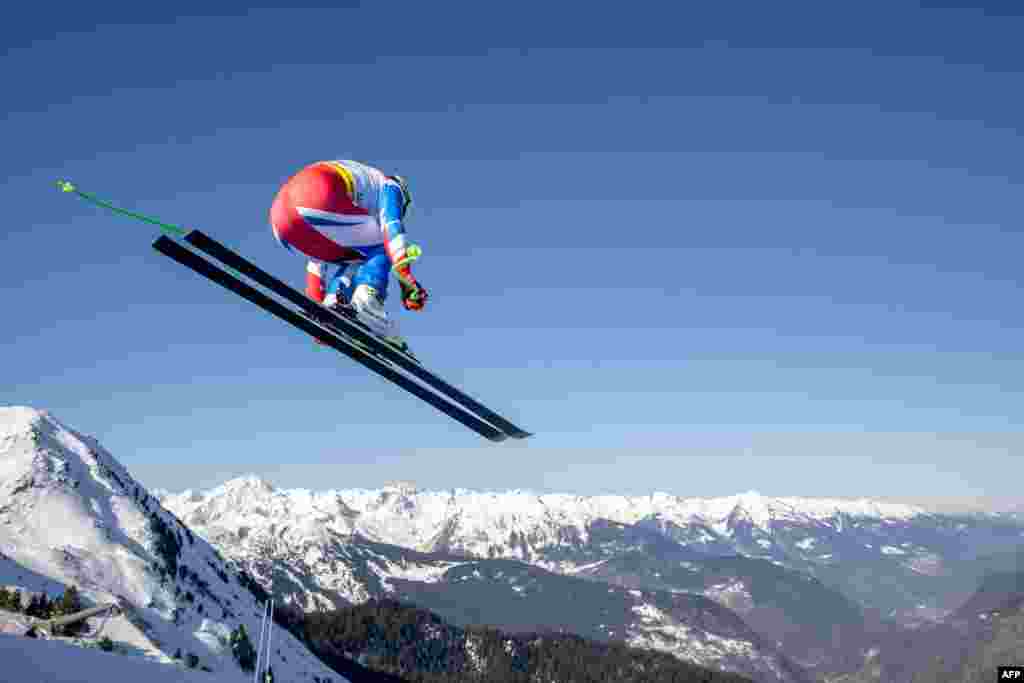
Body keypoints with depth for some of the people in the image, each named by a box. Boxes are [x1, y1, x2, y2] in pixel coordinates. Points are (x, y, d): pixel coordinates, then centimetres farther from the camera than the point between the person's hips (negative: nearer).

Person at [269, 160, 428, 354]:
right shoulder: (389, 185, 26)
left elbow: (317, 261, 41)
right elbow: (391, 222, 0)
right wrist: (405, 272, -12)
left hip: (280, 215, 7)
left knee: (352, 260, 25)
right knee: (381, 249, 10)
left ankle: (332, 305, -1)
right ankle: (367, 297, -18)